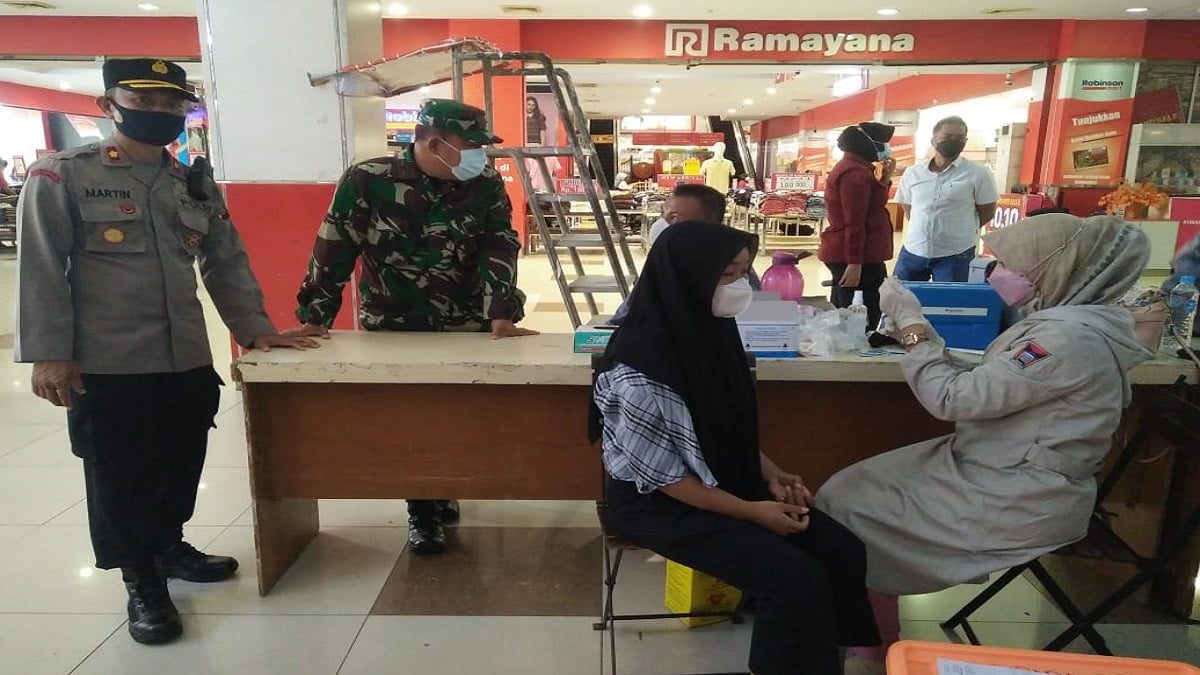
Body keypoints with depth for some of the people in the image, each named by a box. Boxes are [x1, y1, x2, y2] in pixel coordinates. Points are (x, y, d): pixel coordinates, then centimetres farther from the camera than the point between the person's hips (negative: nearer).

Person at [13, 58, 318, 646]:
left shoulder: (196, 186, 11)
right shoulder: (61, 177, -3)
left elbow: (226, 262, 14)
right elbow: (41, 268, -7)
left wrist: (254, 328, 8)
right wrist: (47, 354, -12)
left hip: (188, 360, 5)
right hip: (104, 366, -4)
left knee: (181, 466, 16)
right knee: (120, 477, 8)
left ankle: (169, 545, 40)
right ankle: (141, 580, 25)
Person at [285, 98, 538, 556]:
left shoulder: (486, 186, -4)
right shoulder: (367, 181, -10)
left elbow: (500, 249, -9)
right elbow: (333, 251, -7)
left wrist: (501, 317, -20)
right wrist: (315, 319, -7)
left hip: (466, 332, 2)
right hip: (391, 331, -2)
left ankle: (442, 492, 36)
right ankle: (422, 510, 25)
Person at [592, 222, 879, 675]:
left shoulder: (711, 329, -3)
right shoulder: (641, 365, -26)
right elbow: (662, 475, -20)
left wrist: (770, 474, -1)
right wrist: (751, 511, -17)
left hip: (725, 477, 7)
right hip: (657, 502, -7)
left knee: (842, 551, -4)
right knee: (798, 579, -19)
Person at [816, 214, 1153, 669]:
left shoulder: (1069, 338, -25)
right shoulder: (1066, 323, 6)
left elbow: (951, 399, -23)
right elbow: (978, 391, 7)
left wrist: (909, 323, -15)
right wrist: (920, 328, -1)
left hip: (1016, 502, -10)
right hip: (1008, 475, 10)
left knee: (848, 505, -5)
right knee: (849, 488, 5)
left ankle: (876, 643, 17)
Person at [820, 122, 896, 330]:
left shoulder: (854, 168, 17)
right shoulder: (856, 173, -17)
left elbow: (872, 204, 22)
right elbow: (854, 222, -22)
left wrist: (886, 177, 11)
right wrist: (855, 263, -24)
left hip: (843, 254, 11)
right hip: (855, 257, -11)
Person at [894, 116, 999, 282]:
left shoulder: (978, 173, -4)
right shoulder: (912, 173, 6)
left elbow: (987, 212, 3)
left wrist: (961, 230, 6)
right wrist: (925, 229, 6)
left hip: (955, 255, -3)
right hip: (913, 250, 3)